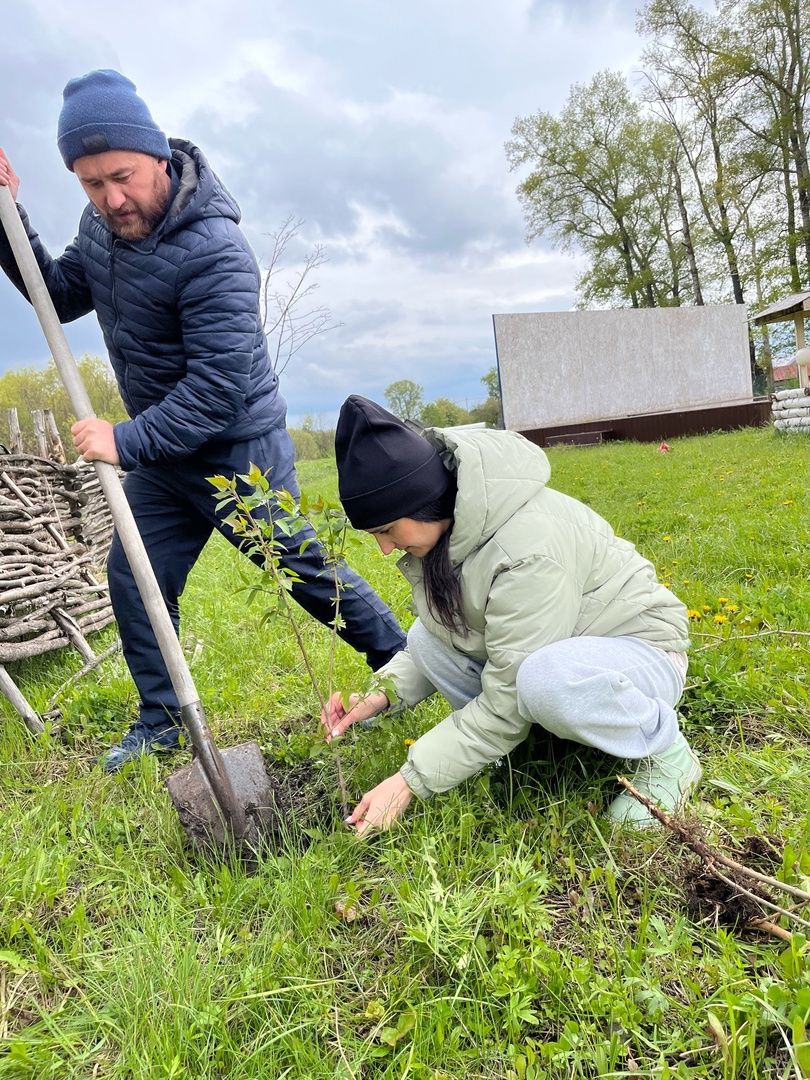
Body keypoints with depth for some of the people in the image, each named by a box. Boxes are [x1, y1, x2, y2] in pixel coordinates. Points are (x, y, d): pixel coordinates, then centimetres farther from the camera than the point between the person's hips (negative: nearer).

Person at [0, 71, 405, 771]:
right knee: (134, 581, 10)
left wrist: (126, 441, -28)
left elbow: (220, 387, -29)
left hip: (238, 451, -8)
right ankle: (161, 722, 29)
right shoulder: (101, 226, 3)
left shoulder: (213, 251, -25)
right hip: (161, 453, 8)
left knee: (306, 571, 3)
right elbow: (62, 295, 17)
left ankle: (403, 665, 27)